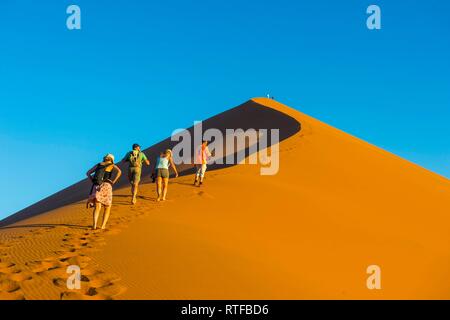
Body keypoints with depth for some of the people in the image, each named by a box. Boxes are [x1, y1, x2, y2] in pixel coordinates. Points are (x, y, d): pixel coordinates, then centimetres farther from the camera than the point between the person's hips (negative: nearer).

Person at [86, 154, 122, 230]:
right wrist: (114, 181, -4)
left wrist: (93, 181, 15)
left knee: (97, 208, -5)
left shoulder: (98, 165, 22)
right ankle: (103, 225, -2)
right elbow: (119, 171, -10)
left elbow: (88, 173, 20)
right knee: (107, 208, 12)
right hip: (106, 186, -2)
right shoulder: (112, 165, 11)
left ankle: (94, 225, -26)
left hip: (96, 186, 2)